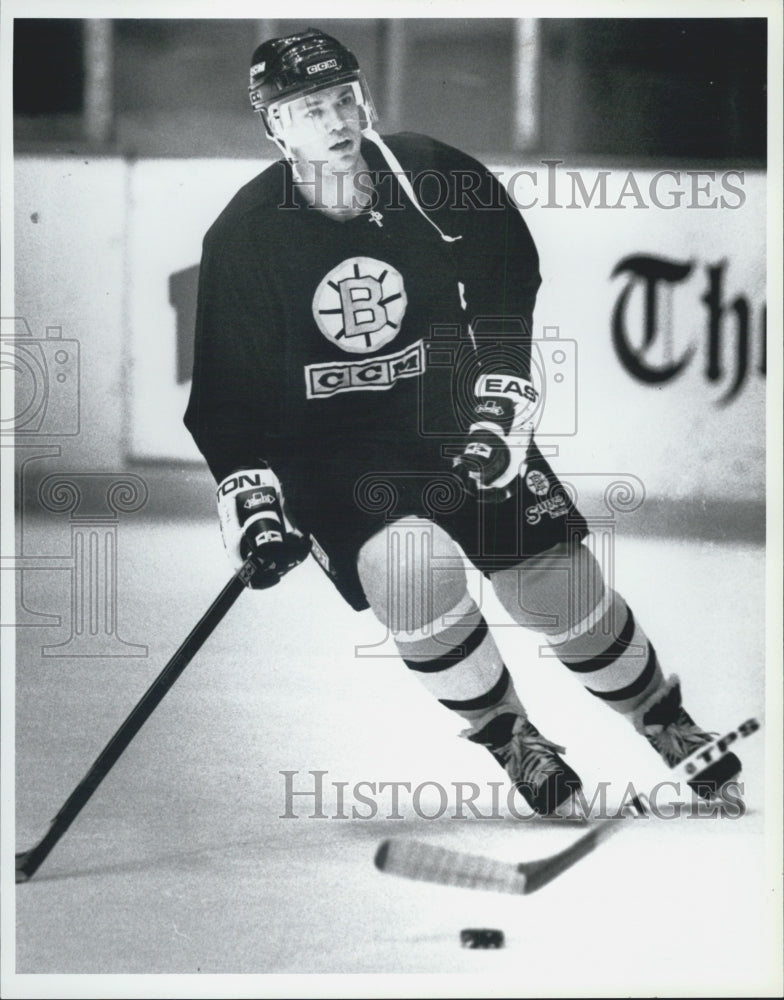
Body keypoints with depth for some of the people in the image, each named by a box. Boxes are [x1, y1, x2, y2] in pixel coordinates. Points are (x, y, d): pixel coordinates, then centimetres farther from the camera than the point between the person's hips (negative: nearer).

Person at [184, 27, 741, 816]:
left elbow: (505, 300, 2)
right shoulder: (244, 238, -11)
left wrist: (498, 411, -9)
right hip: (330, 449, -2)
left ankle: (664, 720, 22)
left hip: (454, 414, 2)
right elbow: (227, 395, -5)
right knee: (412, 560, -30)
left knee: (559, 581, -5)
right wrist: (252, 500, -14)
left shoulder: (435, 180, -8)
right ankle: (506, 739, -9)